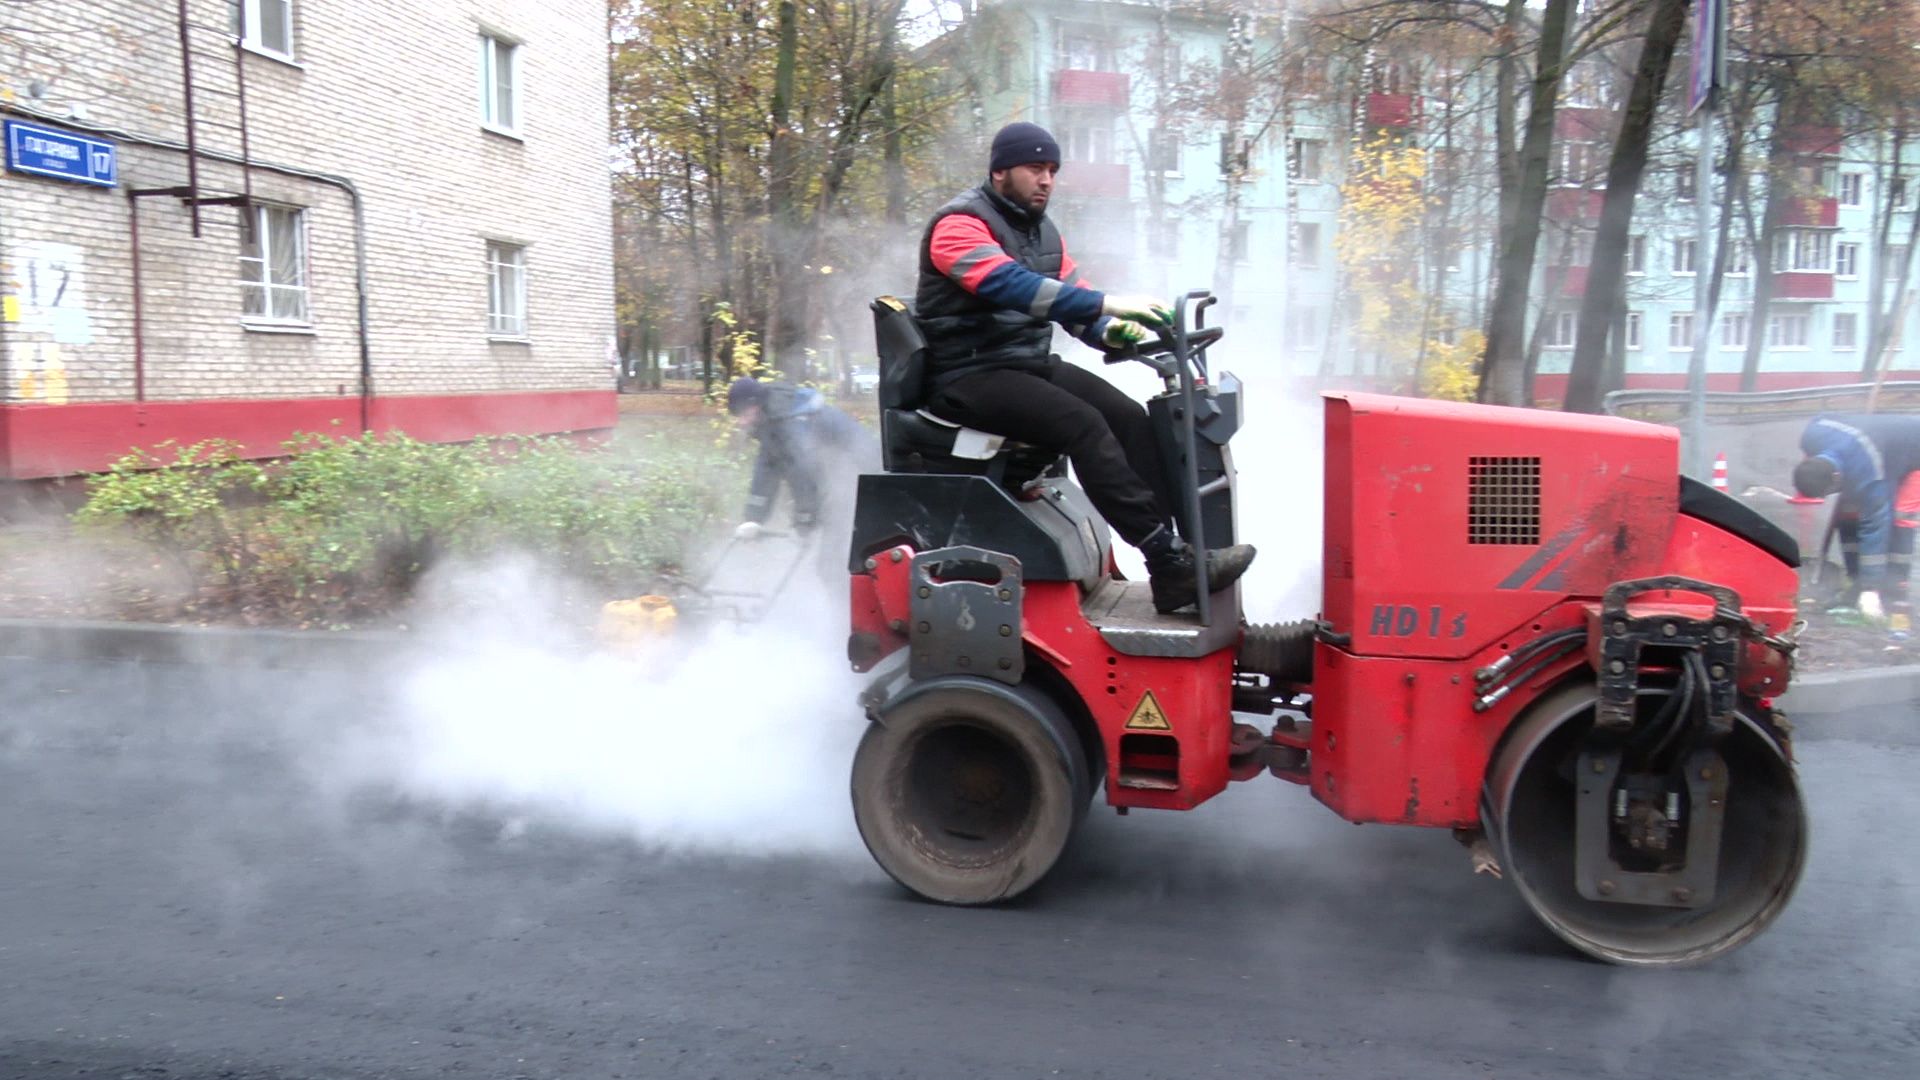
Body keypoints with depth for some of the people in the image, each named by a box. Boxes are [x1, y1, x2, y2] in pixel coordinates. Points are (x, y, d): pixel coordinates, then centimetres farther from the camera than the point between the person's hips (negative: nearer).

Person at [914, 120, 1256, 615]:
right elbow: (1012, 285, -28)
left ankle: (1171, 574, -18)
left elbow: (1069, 296, 16)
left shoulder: (1042, 230, 17)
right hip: (971, 377, -8)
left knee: (1130, 417, -14)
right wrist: (1106, 304, -36)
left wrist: (1109, 332, -8)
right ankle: (1171, 561, -29)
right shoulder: (959, 224, -11)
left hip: (1032, 363, 8)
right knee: (1084, 425, -29)